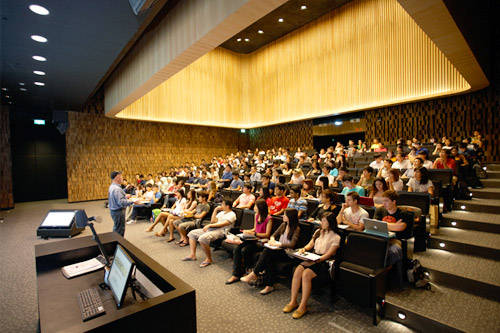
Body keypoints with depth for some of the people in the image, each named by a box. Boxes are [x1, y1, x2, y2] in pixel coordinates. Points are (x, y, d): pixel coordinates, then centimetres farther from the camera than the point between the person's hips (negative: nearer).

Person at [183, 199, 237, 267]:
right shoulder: (221, 212, 23)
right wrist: (215, 210, 10)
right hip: (211, 228, 10)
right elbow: (213, 221, 14)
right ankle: (192, 255, 6)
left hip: (221, 231, -10)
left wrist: (209, 225, -21)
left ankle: (209, 259, -15)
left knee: (202, 238, -34)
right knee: (192, 233, 7)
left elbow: (222, 224, -18)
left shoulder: (232, 215, -5)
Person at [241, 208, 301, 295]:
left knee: (268, 252, -28)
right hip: (278, 249, 6)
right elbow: (274, 235, 18)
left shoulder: (296, 229, -9)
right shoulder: (283, 225, 13)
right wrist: (272, 239, -5)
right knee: (269, 257, -26)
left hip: (287, 253, -6)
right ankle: (269, 285, -24)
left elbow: (292, 245, -20)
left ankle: (254, 274, -17)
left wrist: (277, 243, -22)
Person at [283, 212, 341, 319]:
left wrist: (317, 260, -23)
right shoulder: (318, 232, 16)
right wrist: (304, 249, -1)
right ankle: (293, 302, -11)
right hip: (312, 258, 6)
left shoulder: (335, 237, -4)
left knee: (306, 274, -30)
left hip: (324, 262, -6)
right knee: (297, 271, -22)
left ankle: (303, 306, -18)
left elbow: (328, 255, -11)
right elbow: (310, 244, 20)